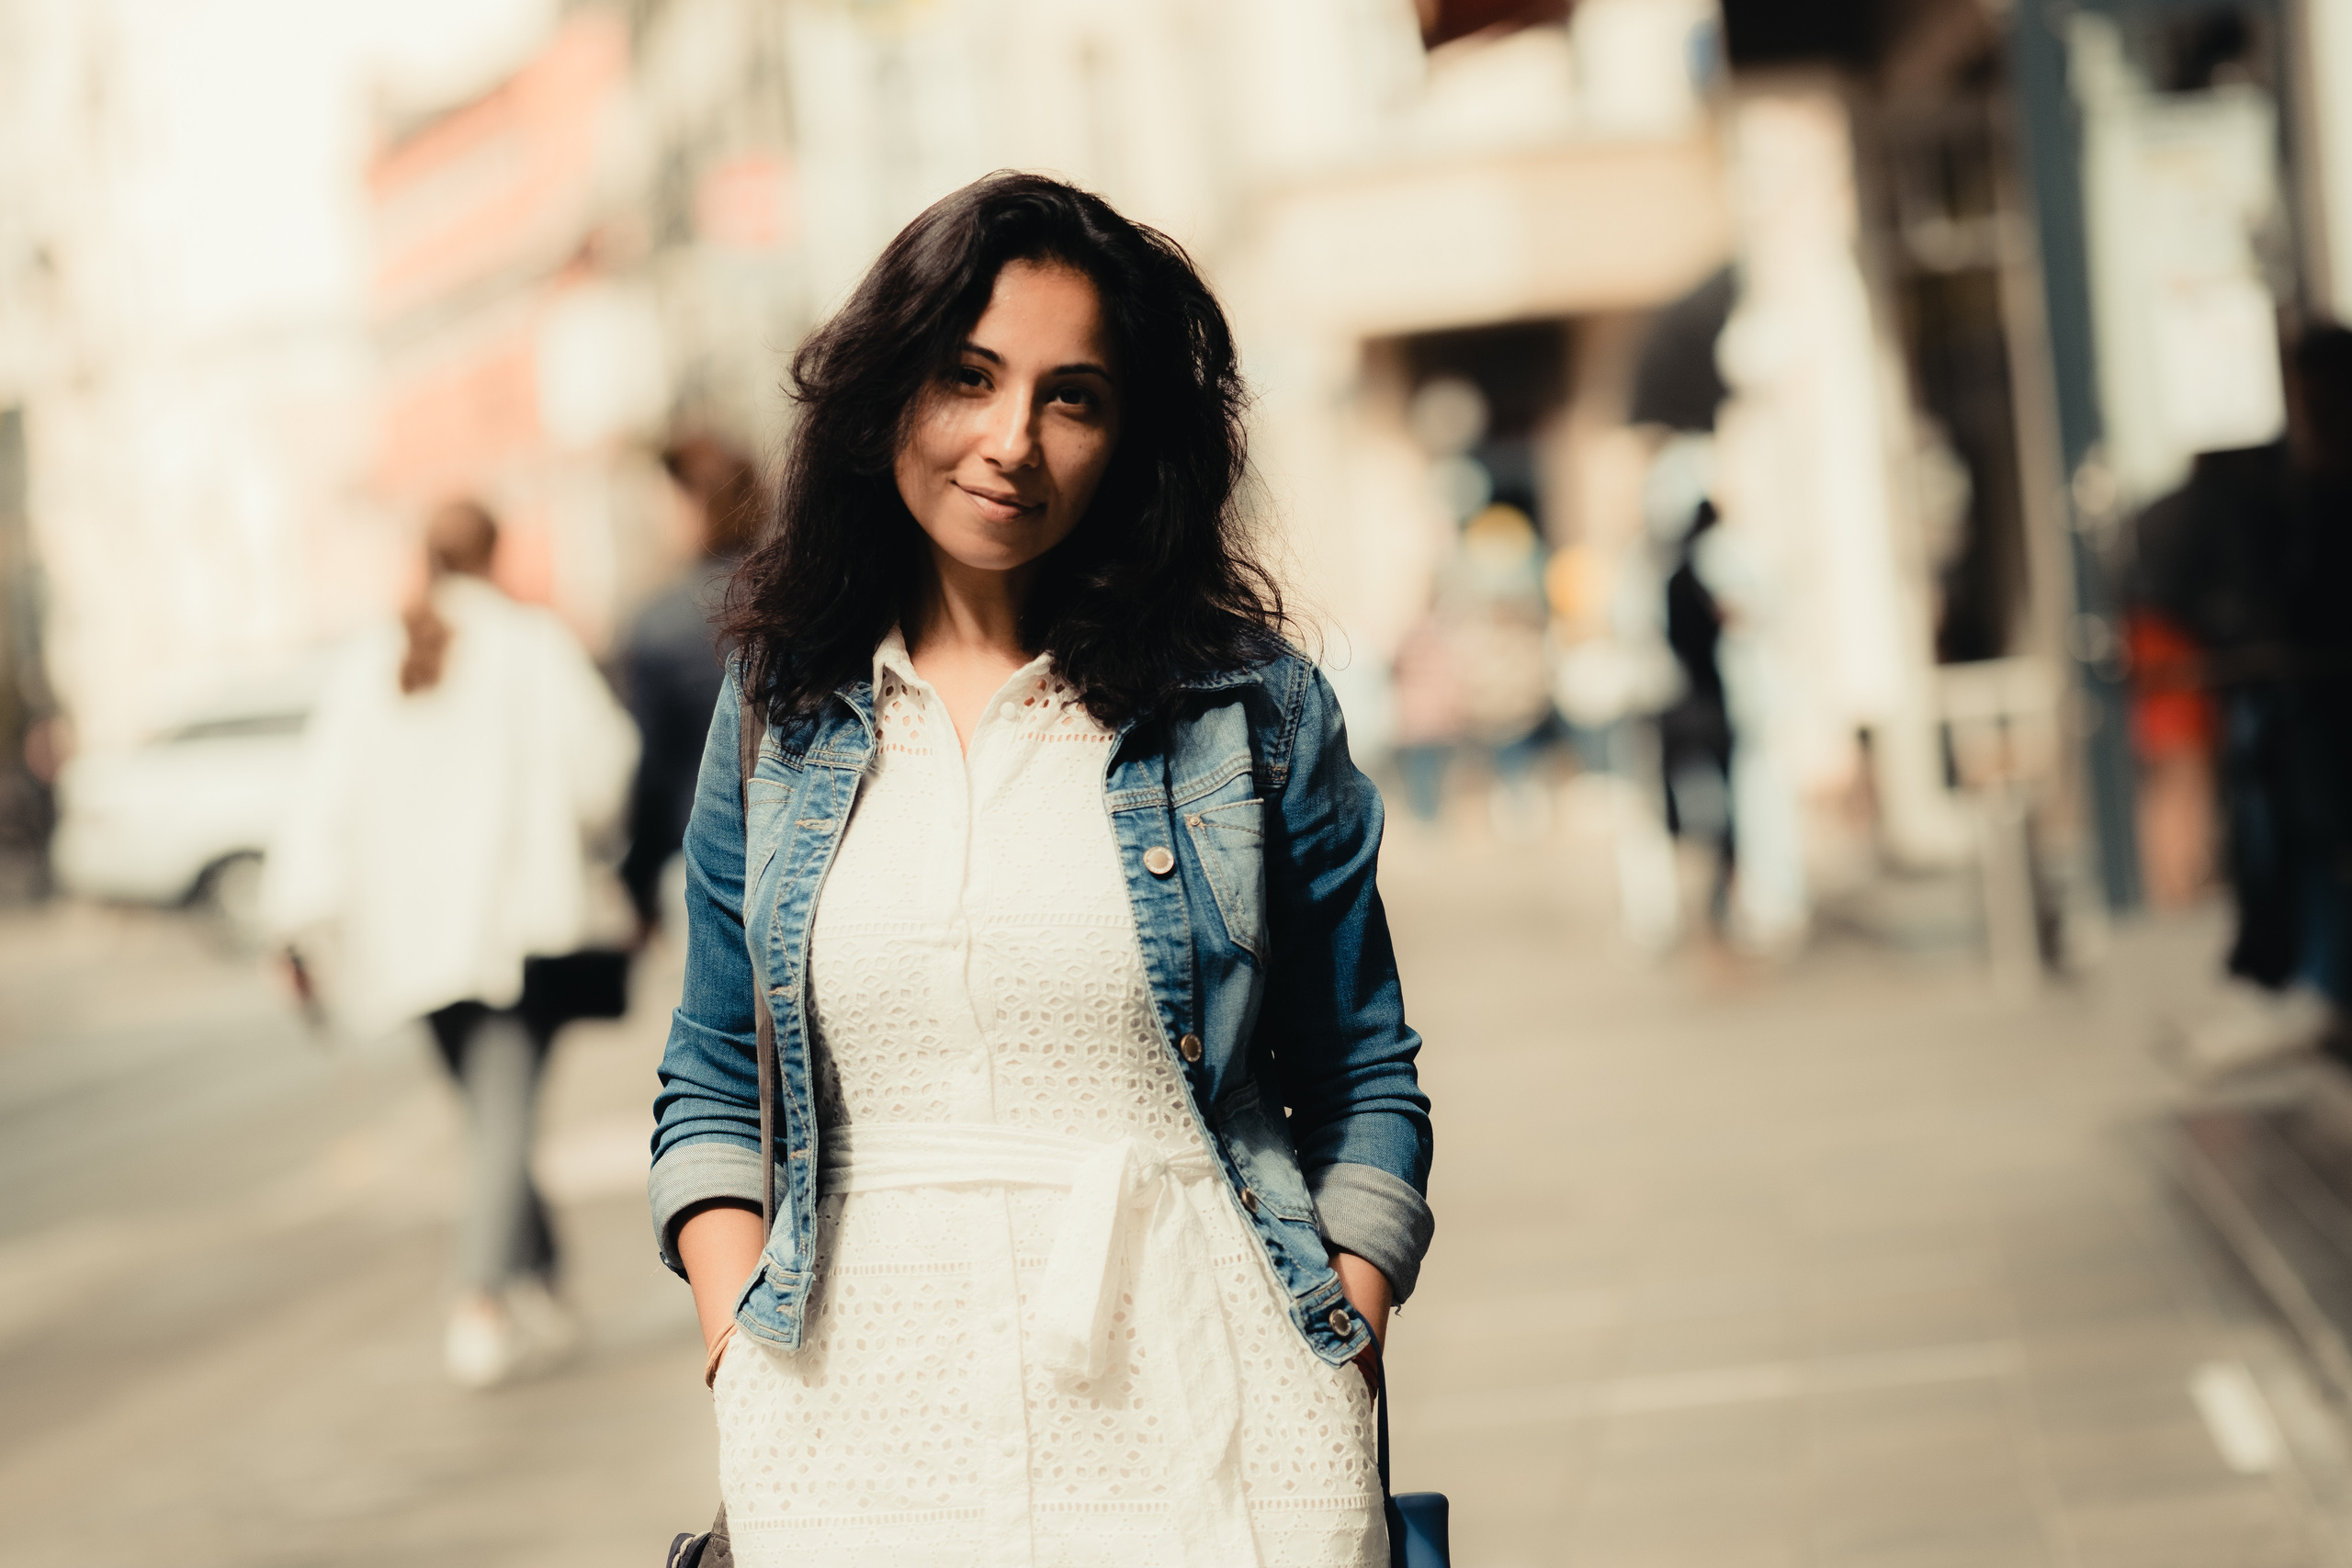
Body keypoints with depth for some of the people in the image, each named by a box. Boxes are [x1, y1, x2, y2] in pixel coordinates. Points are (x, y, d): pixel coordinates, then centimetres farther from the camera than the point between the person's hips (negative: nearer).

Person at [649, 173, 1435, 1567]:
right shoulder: (778, 712, 7)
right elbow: (710, 1088, 13)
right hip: (862, 1438, 2)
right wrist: (743, 1355, 0)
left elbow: (1364, 1086, 6)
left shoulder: (1255, 708, 1)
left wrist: (1336, 1375, -5)